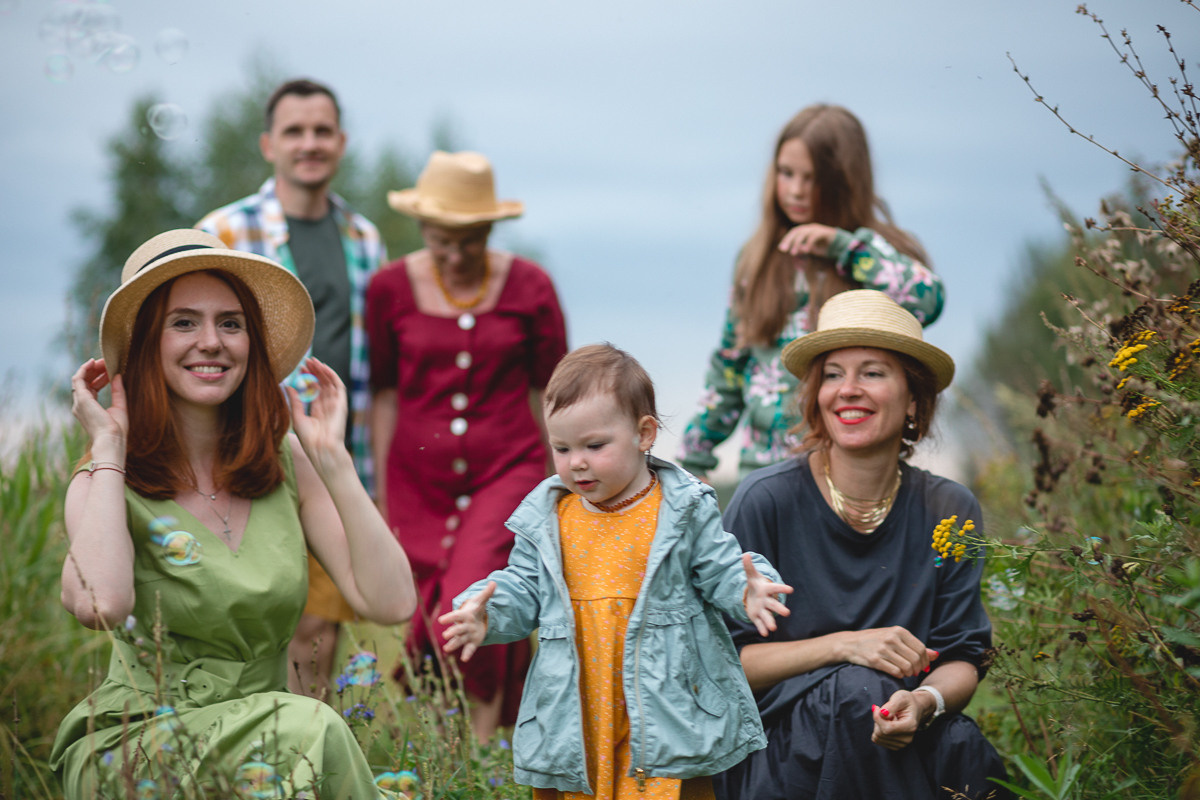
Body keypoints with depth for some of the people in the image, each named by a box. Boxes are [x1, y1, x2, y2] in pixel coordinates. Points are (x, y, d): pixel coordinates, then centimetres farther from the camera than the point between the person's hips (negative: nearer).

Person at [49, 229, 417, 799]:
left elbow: (391, 602, -6)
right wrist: (109, 448, -15)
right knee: (312, 732, -29)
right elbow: (101, 604, -28)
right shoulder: (106, 482, -4)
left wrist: (331, 457, -6)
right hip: (130, 747, -3)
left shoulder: (287, 464, 5)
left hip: (258, 734, 4)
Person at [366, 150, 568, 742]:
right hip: (420, 477, 2)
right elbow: (383, 395, 8)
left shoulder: (529, 287, 0)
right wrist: (381, 493, 9)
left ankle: (483, 747, -5)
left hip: (507, 470, -2)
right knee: (429, 625, 1)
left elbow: (549, 393, 8)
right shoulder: (391, 288, 2)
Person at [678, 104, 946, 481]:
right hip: (761, 464, 4)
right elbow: (728, 364, 18)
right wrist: (695, 456, 18)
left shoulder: (875, 252, 0)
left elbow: (927, 300, -22)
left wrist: (842, 245, -17)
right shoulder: (758, 258, 12)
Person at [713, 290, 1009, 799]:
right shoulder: (766, 500, -9)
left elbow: (964, 661, 1)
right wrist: (842, 646, -21)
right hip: (772, 752, -2)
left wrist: (927, 700, -23)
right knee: (857, 689, -32)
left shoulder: (949, 512, 1)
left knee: (963, 749, -31)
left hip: (902, 739, 2)